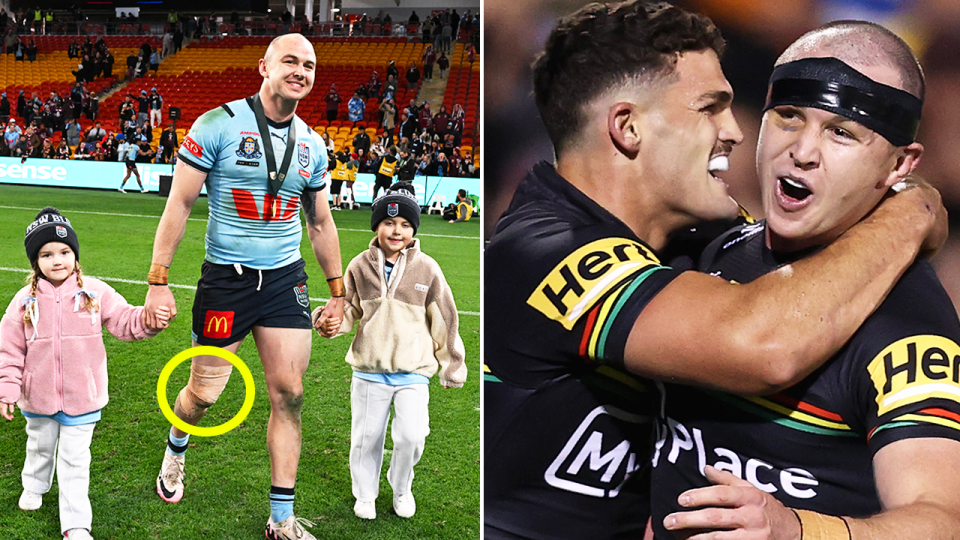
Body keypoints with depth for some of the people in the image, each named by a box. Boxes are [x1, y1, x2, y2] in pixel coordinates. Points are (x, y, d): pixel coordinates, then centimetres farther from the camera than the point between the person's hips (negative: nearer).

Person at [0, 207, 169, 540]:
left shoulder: (94, 292, -10)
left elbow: (124, 321, -11)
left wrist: (149, 321, -32)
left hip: (81, 397, -2)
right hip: (39, 398, 2)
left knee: (74, 460, 4)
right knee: (40, 446, 27)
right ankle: (34, 485, 56)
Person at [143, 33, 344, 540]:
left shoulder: (312, 145, 6)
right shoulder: (218, 125, -9)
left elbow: (320, 222, 16)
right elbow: (179, 204, -8)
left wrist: (337, 291, 17)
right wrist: (158, 283, -12)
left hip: (286, 279, 4)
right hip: (226, 277, -4)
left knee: (288, 394, 0)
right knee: (204, 392, 6)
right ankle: (176, 448, 43)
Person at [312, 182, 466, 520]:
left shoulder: (426, 269, -6)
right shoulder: (361, 266, -4)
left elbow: (444, 321, 2)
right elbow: (349, 309, 8)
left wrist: (452, 367, 6)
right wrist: (332, 321, -14)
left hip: (413, 371, -1)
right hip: (369, 370, 1)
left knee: (411, 436, -10)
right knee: (366, 437, 11)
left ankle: (401, 487, 19)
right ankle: (365, 492, 35)